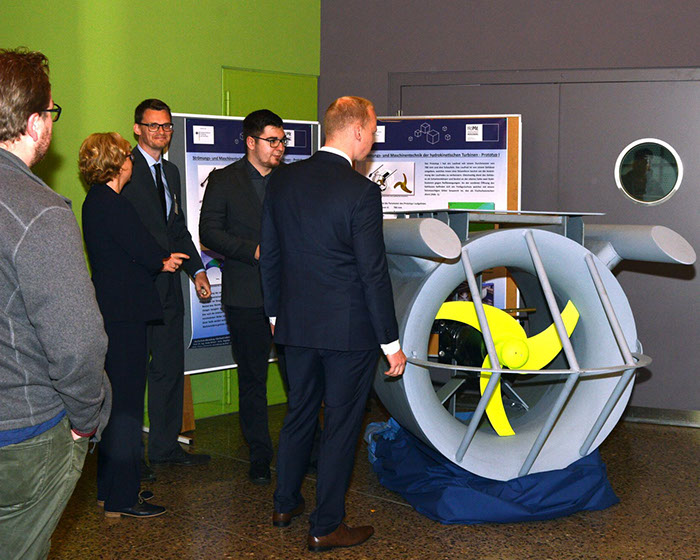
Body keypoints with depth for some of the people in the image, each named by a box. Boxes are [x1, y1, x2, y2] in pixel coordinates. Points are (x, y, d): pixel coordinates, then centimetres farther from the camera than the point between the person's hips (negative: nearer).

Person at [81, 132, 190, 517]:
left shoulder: (95, 201, 14)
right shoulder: (111, 204, -17)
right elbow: (146, 251, -15)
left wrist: (158, 261, 6)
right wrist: (165, 260, 6)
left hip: (112, 309, 10)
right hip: (123, 313, -10)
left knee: (117, 401, 17)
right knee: (126, 403, -4)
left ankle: (110, 490, 27)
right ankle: (122, 498, 3)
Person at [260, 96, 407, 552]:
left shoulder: (283, 180, 1)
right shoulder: (361, 192, -18)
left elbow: (269, 253, 8)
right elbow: (374, 273, -16)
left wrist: (275, 312, 20)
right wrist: (392, 342, -9)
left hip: (297, 325, 6)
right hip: (349, 330, -6)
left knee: (300, 413, 21)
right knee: (341, 425, 6)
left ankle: (285, 505, 35)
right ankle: (327, 527, 15)